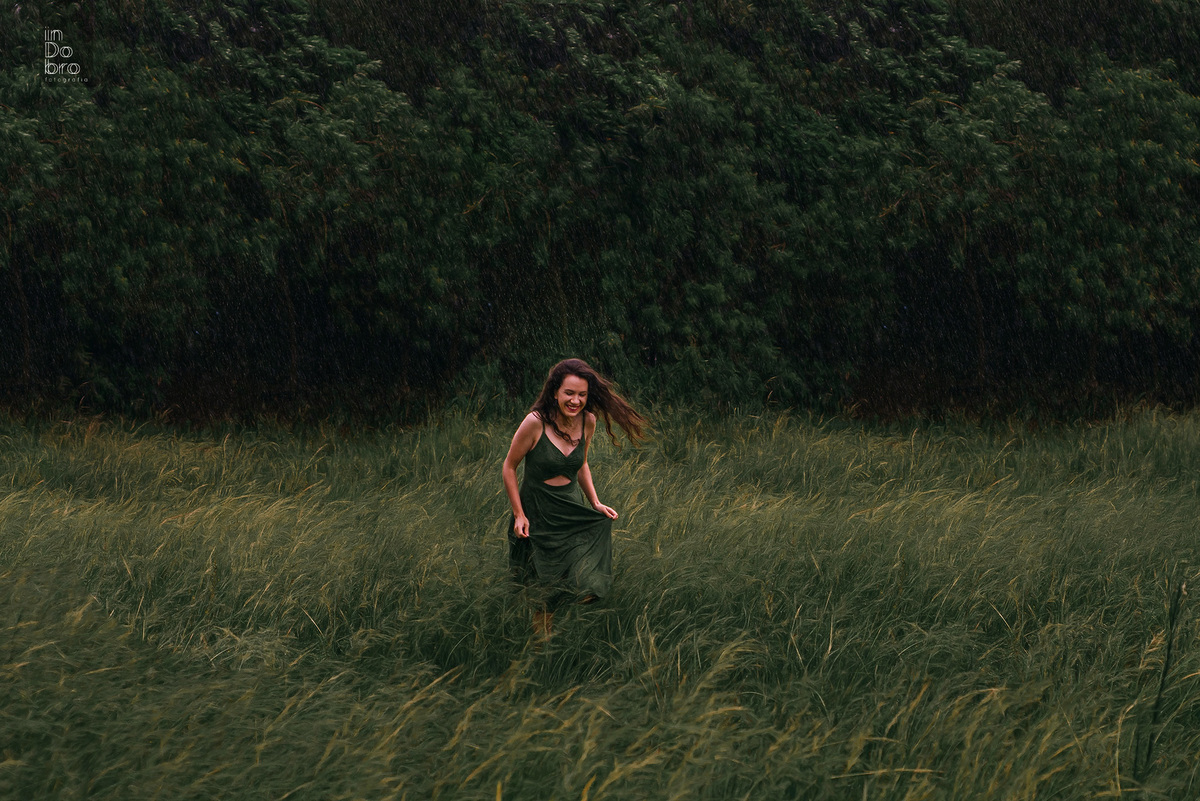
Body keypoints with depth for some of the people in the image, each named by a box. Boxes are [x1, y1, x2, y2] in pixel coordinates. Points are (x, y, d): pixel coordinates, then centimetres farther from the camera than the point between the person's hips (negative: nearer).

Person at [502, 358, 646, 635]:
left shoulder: (587, 421, -3)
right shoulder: (535, 422, -19)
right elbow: (509, 466, -8)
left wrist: (595, 503, 7)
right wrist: (518, 514, -9)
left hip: (573, 508, 4)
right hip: (537, 513, -4)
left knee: (587, 588, -6)